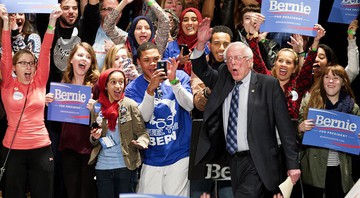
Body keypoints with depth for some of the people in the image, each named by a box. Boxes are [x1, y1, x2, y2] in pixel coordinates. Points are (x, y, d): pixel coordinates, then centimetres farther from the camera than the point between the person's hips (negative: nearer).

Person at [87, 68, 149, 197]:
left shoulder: (130, 105, -5)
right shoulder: (96, 107, 4)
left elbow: (142, 132, -5)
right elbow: (93, 141, 14)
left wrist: (141, 142, -26)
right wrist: (94, 137, -9)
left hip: (125, 166, -2)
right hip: (102, 167, 3)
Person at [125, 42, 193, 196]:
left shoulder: (179, 76, 0)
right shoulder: (133, 88, 1)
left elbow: (190, 106, -12)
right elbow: (142, 117, -12)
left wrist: (174, 82, -24)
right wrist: (150, 89, -24)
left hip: (179, 155, -1)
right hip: (151, 158, 1)